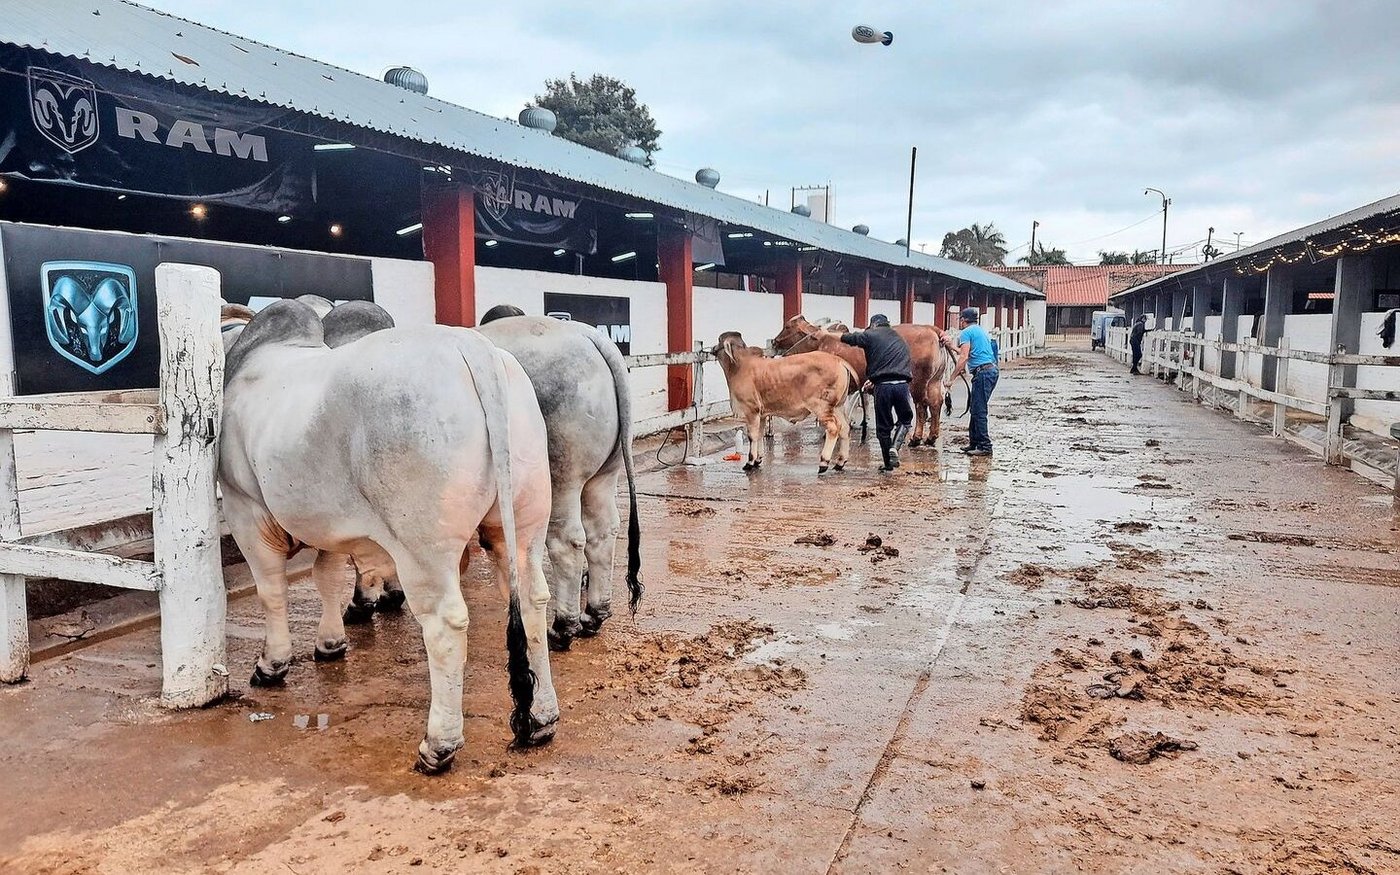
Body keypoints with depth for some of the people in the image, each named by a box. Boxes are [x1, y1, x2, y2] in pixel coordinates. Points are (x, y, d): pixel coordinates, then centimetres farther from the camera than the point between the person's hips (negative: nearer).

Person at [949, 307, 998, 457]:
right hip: (992, 370, 9)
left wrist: (952, 378, -13)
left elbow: (964, 357, -15)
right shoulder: (982, 330, 23)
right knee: (975, 408, 15)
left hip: (983, 372, -9)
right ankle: (974, 443, 19)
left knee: (979, 411, -7)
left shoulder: (966, 332, -4)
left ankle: (985, 447, -8)